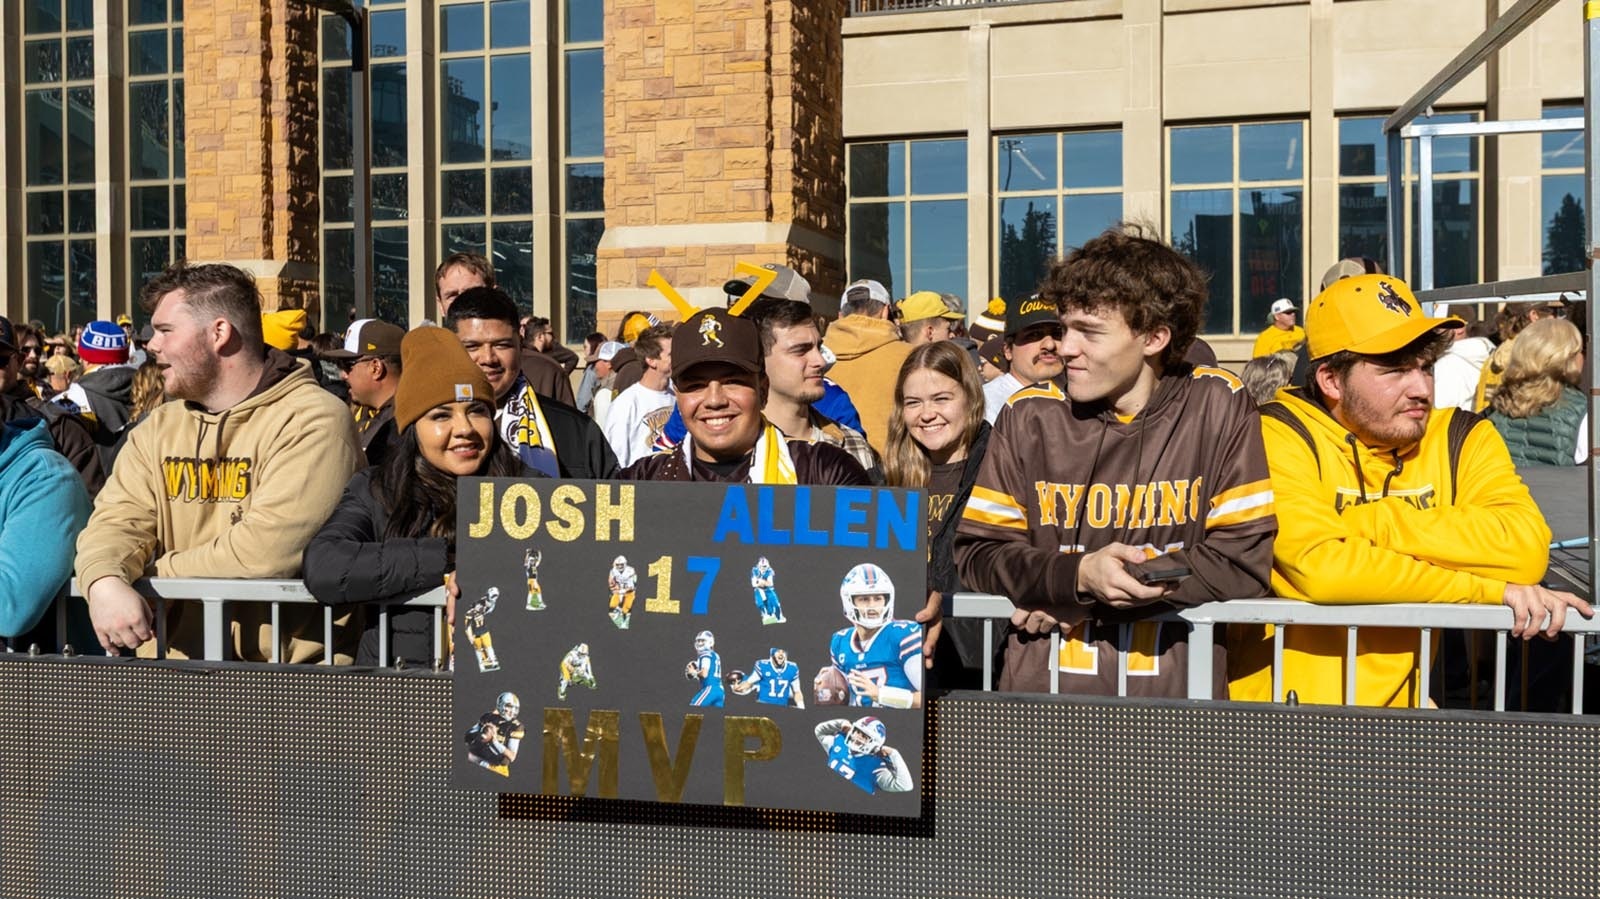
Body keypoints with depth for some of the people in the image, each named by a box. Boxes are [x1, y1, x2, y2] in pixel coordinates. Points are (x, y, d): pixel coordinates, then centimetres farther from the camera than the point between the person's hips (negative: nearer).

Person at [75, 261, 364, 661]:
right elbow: (117, 521, 3)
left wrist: (158, 572, -7)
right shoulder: (159, 428, 13)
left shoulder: (314, 421, -10)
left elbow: (269, 547, -20)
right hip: (172, 666, 5)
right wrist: (105, 581, -19)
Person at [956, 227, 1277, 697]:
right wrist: (1077, 577, -15)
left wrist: (1080, 602, -7)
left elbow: (1245, 560, -3)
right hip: (1041, 687, 1)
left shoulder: (1218, 406, 1)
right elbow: (978, 553, 4)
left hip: (1177, 686, -1)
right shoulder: (1029, 414, 4)